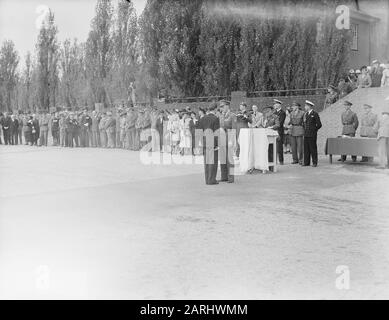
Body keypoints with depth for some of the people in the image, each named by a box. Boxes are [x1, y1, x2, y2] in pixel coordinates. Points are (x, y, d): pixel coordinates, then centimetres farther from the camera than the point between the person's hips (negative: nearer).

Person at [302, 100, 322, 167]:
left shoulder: (315, 114, -5)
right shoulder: (305, 114, 15)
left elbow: (319, 124, -4)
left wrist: (314, 130, 1)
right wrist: (305, 130, 13)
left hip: (312, 135, -6)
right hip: (306, 134, 6)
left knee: (313, 148, -2)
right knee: (306, 148, 5)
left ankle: (314, 163, 4)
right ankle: (306, 162, 11)